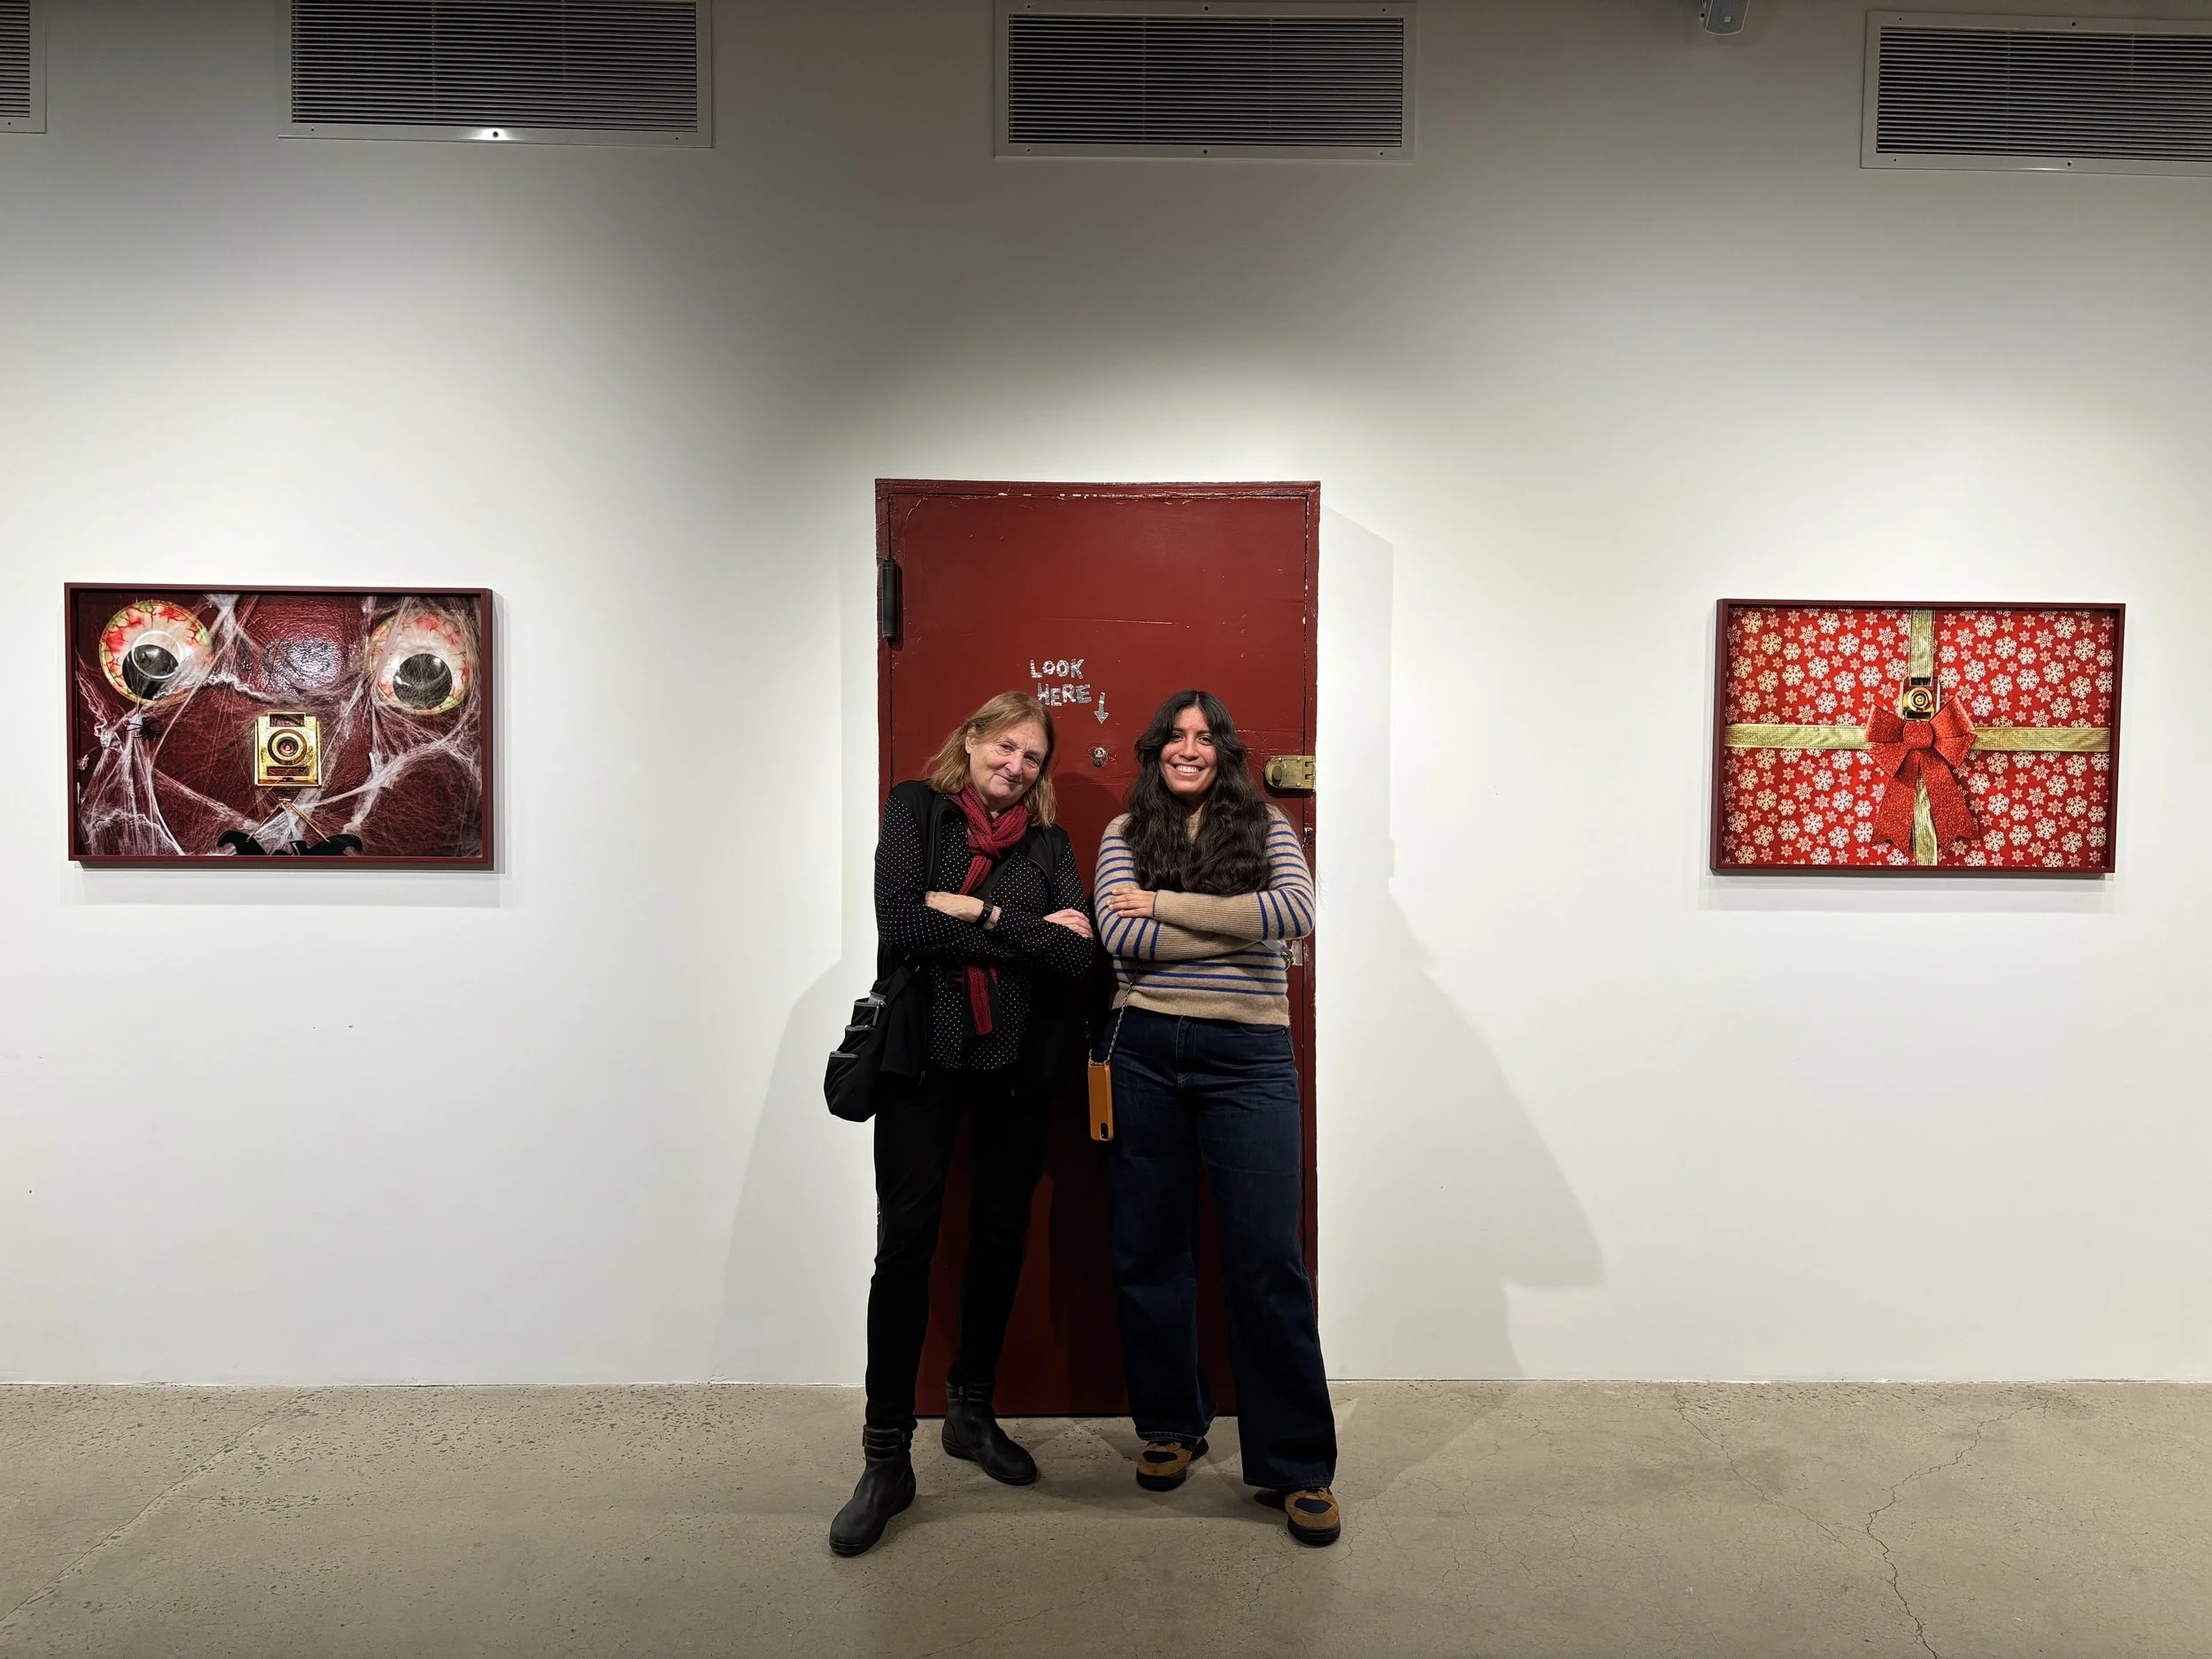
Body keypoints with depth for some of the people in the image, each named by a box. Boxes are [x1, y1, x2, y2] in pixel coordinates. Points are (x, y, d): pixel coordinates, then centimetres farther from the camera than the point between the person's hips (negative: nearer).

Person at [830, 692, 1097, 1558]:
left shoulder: (1048, 844, 10)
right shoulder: (915, 808, 3)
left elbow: (1078, 953, -6)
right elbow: (900, 923, -14)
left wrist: (978, 912, -12)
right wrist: (1028, 933, -9)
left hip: (1015, 1060, 3)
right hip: (921, 1053, -3)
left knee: (1001, 1237, 12)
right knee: (904, 1246, -4)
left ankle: (972, 1412, 32)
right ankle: (886, 1459, 8)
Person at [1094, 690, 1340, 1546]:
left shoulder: (1266, 827, 7)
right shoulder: (1125, 834, 8)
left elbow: (1296, 911, -12)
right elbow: (1120, 934, -7)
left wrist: (1166, 904, -9)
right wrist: (1238, 930, -10)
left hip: (1246, 1056, -1)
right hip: (1145, 1053, 2)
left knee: (1267, 1259, -2)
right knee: (1149, 1248, 10)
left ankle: (1297, 1464, 10)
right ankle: (1171, 1424, 29)